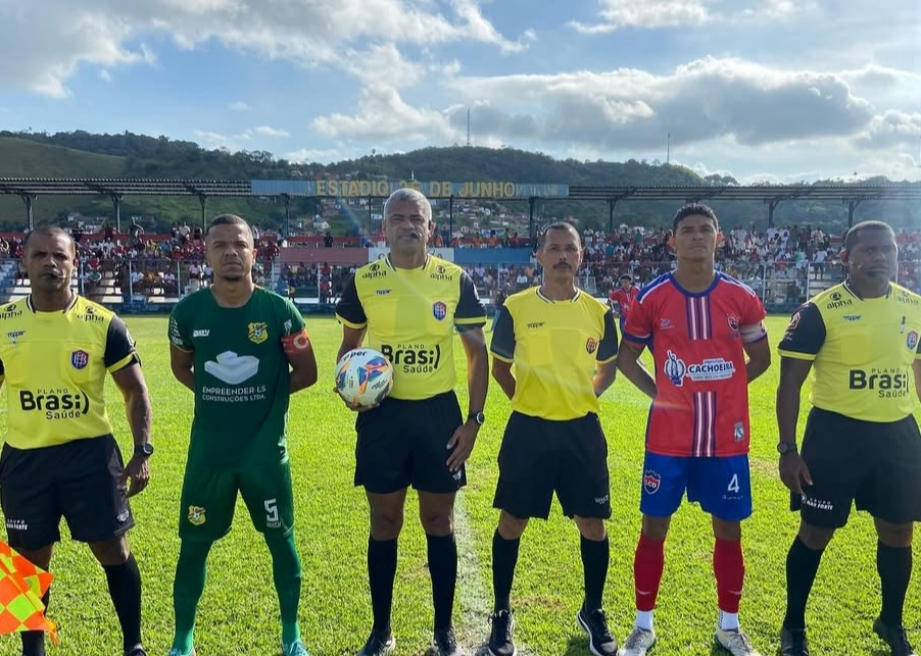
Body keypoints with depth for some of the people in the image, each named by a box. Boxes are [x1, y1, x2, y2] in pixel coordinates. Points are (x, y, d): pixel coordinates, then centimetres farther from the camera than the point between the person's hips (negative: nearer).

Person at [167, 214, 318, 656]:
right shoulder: (187, 312, -4)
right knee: (194, 544, 11)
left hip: (266, 450, -1)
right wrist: (218, 396, 0)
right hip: (209, 450, 2)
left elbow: (306, 373, -1)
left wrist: (266, 395, -3)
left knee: (280, 539, 11)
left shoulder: (279, 311, -10)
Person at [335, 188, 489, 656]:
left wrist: (474, 418, -5)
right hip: (382, 413, 1)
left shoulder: (455, 280, -2)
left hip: (438, 411, 0)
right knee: (384, 522, 9)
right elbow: (349, 345, 11)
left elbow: (477, 352, 2)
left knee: (439, 520, 9)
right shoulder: (362, 281, -1)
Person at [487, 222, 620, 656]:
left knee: (592, 523, 7)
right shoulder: (516, 308, -4)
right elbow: (499, 366, 8)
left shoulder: (598, 311, 3)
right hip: (528, 428, -1)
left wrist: (584, 397, 5)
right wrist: (524, 398, 3)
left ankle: (593, 611, 30)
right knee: (512, 522, 6)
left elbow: (608, 367, 16)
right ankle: (502, 613, 25)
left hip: (582, 429, 2)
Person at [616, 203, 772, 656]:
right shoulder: (652, 297, -4)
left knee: (728, 530, 11)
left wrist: (723, 389, 2)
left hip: (726, 437, 1)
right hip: (669, 437, -1)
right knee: (654, 528, 6)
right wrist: (655, 391, -4)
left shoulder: (741, 297, -1)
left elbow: (760, 358, 12)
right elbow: (626, 356, 7)